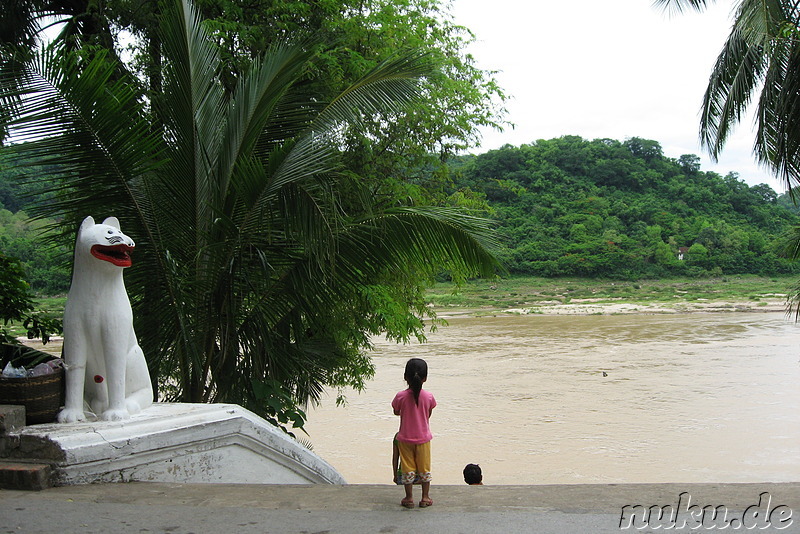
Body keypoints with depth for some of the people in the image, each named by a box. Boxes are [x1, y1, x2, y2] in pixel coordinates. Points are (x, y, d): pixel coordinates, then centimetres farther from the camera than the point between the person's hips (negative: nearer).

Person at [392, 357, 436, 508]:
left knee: (407, 469, 11)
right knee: (424, 467, 14)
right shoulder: (428, 396, -13)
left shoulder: (401, 396, -17)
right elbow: (428, 415, 2)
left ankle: (409, 498, 17)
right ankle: (425, 497, 20)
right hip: (423, 438, 1)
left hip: (405, 438, -1)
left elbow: (396, 412, 1)